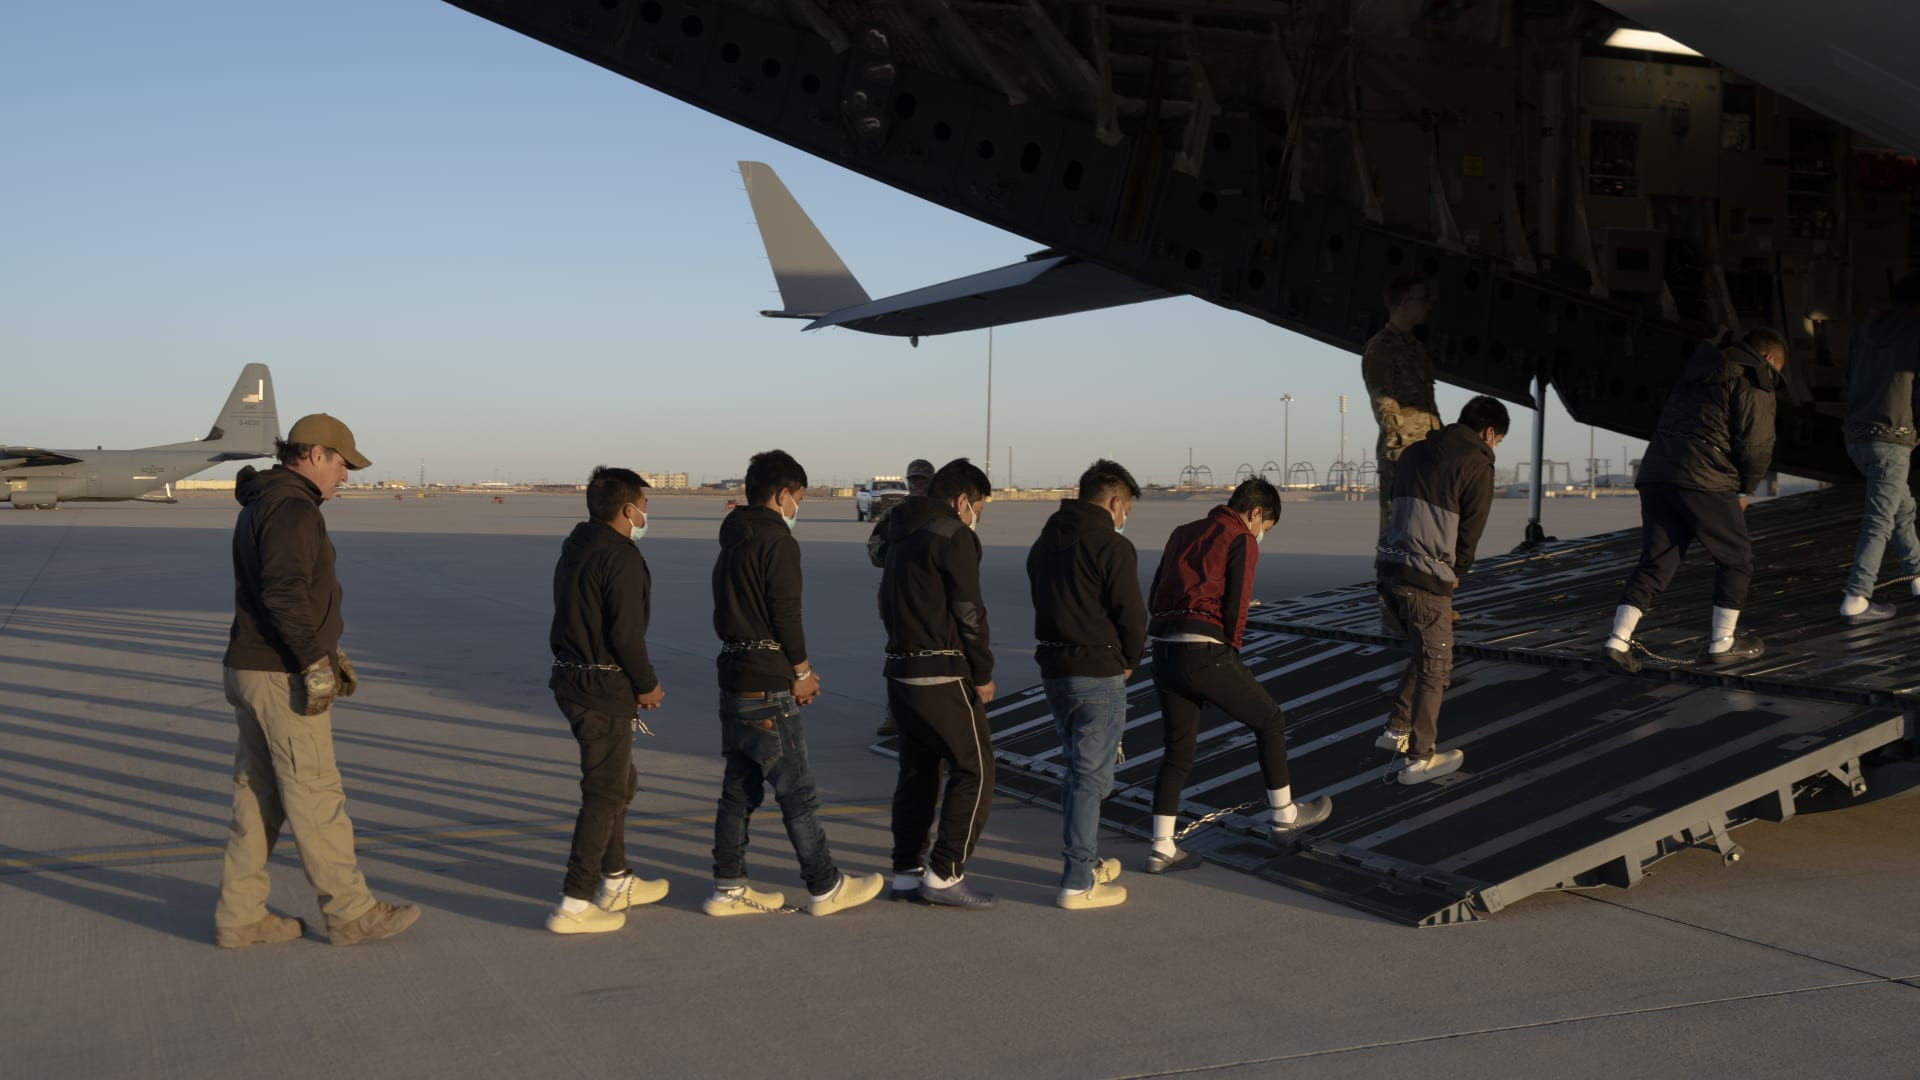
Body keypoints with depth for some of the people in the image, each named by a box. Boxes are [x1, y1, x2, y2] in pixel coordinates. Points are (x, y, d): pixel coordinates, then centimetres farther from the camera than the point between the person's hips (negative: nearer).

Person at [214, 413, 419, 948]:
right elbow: (284, 592, -27)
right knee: (316, 797, -1)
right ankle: (350, 913, 8)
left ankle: (239, 917, 17)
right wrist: (315, 664, -23)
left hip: (250, 671, 10)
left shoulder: (260, 506, 17)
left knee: (258, 797, 13)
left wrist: (331, 651, 23)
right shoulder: (293, 508, -16)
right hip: (284, 678, -10)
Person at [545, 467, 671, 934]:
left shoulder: (575, 550, 13)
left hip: (572, 680, 10)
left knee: (619, 782, 22)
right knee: (605, 794, -3)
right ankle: (575, 904, -2)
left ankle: (616, 882, 33)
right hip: (605, 690, -10)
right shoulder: (622, 557, -17)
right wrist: (646, 684, -7)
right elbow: (626, 632, -23)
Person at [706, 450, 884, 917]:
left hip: (734, 677, 9)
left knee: (739, 788, 12)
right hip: (768, 685, -9)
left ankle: (728, 888, 15)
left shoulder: (732, 542, 15)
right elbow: (785, 612, -17)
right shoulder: (778, 542, -12)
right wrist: (801, 671, -4)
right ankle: (826, 888, 6)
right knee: (797, 791, -1)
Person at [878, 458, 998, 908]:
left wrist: (906, 651, 15)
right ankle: (944, 875, -3)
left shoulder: (902, 536, 16)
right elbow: (969, 614, -14)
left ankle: (907, 873, 18)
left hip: (902, 672, 9)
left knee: (916, 774, 15)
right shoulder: (954, 536, -12)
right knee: (974, 772, -2)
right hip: (943, 677, -9)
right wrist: (983, 675, -5)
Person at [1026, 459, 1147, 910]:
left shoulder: (1045, 542, 12)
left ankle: (1085, 863, 31)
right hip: (1098, 675, -8)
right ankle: (1078, 884, 1)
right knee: (1091, 776, -2)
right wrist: (1128, 663, 4)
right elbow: (1132, 616, -15)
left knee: (1076, 768, 20)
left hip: (1053, 669, 8)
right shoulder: (1111, 546, -14)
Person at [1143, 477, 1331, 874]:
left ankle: (1162, 849, 11)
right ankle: (1283, 816, 27)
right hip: (1205, 652, -7)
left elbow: (1154, 598, 17)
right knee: (1269, 720, 15)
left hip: (1164, 653, 7)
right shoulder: (1242, 541, 0)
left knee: (1178, 751, 15)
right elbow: (1234, 608, -9)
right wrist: (1231, 653, 8)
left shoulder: (1182, 533, 22)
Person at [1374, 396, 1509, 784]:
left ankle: (1397, 729, 27)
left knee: (1425, 653, 24)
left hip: (1389, 567, 8)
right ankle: (1418, 759, 9)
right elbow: (1470, 530, -4)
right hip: (1426, 577, -8)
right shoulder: (1477, 465, -5)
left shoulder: (1414, 452, 17)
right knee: (1435, 665, 4)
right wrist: (1456, 574, 14)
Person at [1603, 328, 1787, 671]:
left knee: (1655, 562, 9)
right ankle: (1722, 643, 13)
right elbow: (1756, 446, -6)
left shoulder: (1698, 373, 26)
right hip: (1704, 480, -7)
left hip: (1656, 473, 7)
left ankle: (1619, 639, -2)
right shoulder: (1754, 385, 2)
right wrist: (1745, 490, 11)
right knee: (1735, 558, 10)